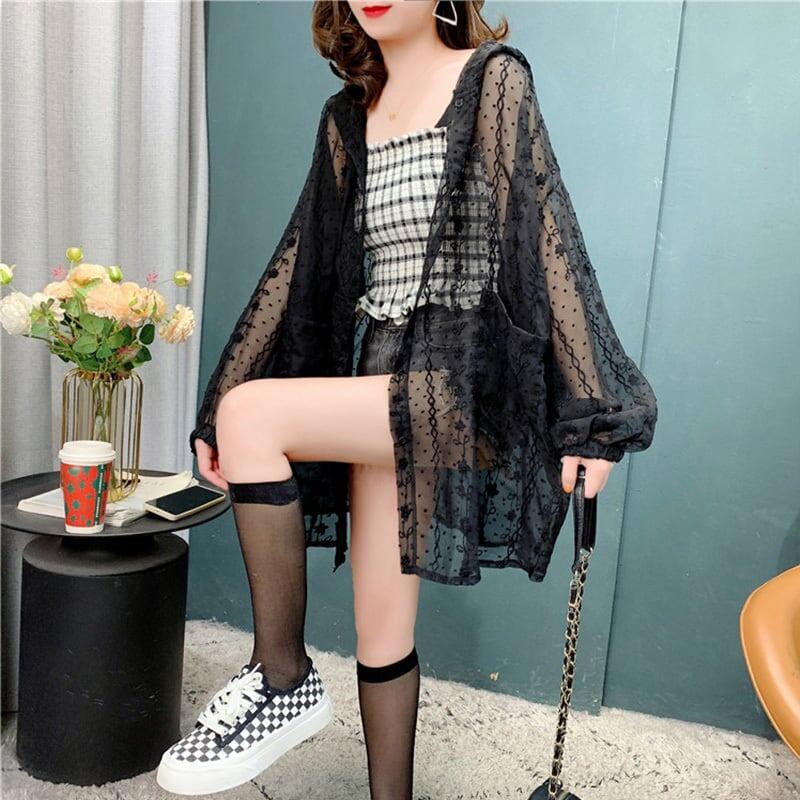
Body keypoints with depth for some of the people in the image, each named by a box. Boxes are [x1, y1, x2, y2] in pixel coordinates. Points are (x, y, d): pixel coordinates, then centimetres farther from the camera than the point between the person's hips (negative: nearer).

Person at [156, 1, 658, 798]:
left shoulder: (493, 79, -1)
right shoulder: (347, 117, 14)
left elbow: (550, 237, -9)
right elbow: (298, 263, 12)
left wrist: (591, 410, -15)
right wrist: (215, 411, 10)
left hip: (462, 381, -6)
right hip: (383, 382, 6)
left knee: (254, 414, -23)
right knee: (380, 629, 7)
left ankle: (283, 682, -6)